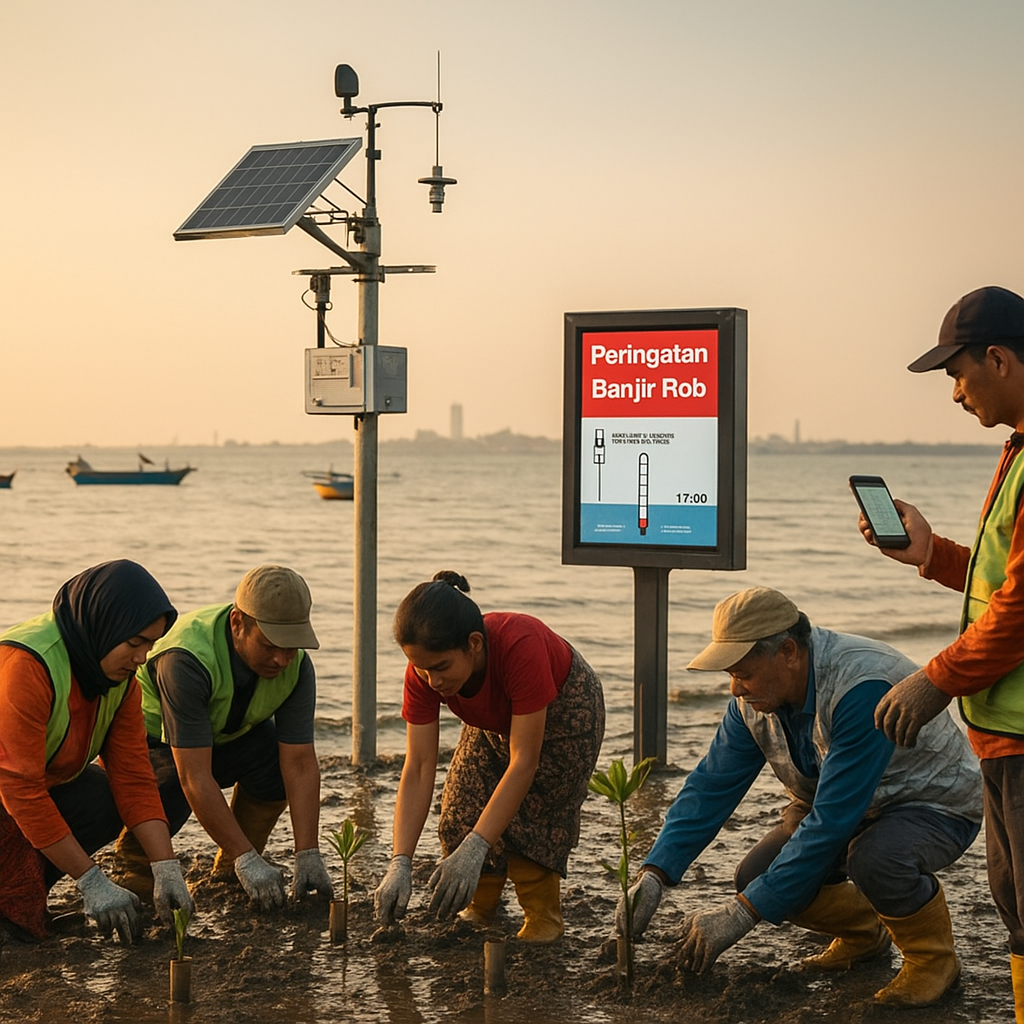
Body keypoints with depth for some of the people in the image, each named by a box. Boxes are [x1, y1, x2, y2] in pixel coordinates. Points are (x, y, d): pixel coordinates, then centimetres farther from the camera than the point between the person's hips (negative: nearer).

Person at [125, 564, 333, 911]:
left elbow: (300, 763, -21)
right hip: (148, 738, -4)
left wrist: (308, 857, -29)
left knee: (276, 754, -24)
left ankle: (228, 871, -2)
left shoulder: (296, 664, -21)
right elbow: (194, 776, -38)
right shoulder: (187, 660, -38)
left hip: (223, 738, 5)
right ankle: (134, 852, 5)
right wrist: (246, 859, -38)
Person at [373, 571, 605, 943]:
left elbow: (523, 763, -43)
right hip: (495, 722, 5)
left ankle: (543, 918, -2)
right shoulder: (424, 670, -30)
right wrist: (400, 863, -39)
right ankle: (478, 910, 9)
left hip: (564, 711, -4)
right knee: (463, 807, -11)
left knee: (530, 809, -20)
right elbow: (418, 770, -29)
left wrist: (474, 850, -48)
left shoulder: (521, 647, -46)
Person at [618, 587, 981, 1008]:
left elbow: (833, 820, -37)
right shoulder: (756, 695, -11)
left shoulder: (863, 688, -36)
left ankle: (932, 955, -7)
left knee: (873, 858, -38)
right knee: (757, 875, -14)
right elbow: (711, 786, -7)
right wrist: (654, 874, -20)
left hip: (934, 804, -7)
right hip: (839, 805, 7)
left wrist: (742, 913, -35)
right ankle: (863, 930, 15)